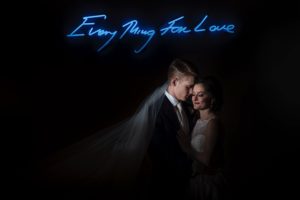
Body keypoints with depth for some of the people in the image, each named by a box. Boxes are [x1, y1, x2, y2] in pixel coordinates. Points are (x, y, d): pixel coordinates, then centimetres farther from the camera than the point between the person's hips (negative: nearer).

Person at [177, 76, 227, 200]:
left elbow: (206, 159, -25)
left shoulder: (213, 122, -22)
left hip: (209, 180, -8)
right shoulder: (198, 118, 2)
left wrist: (185, 147, -16)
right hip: (197, 176, 8)